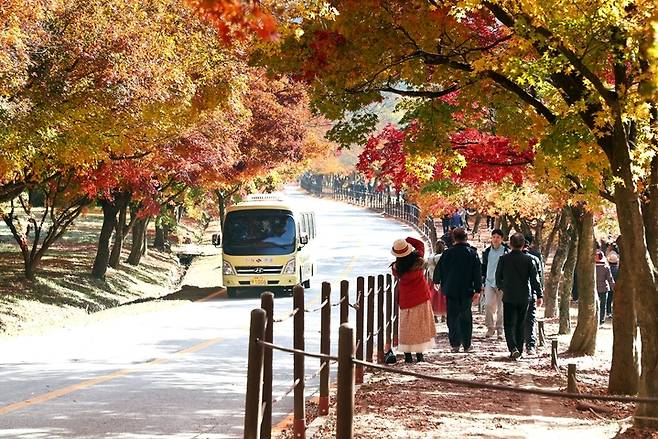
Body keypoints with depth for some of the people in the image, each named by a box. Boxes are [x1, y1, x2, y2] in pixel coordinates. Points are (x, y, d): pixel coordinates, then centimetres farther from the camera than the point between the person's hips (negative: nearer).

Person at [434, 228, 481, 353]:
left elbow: (439, 269, 7)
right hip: (467, 291, 0)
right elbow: (477, 273, -3)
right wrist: (477, 290, -1)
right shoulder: (472, 253, -2)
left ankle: (455, 344, 0)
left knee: (452, 317, 6)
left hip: (451, 290, 0)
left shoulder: (448, 253, -3)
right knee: (466, 317, 8)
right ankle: (466, 345, 7)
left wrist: (437, 282, 25)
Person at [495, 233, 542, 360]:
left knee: (509, 325, 1)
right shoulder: (528, 260, -5)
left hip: (509, 297, -1)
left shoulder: (503, 259, -5)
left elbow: (498, 279, 2)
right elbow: (535, 279, -4)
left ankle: (513, 348, -20)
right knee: (520, 325, 14)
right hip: (524, 297, 1)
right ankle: (519, 350, 17)